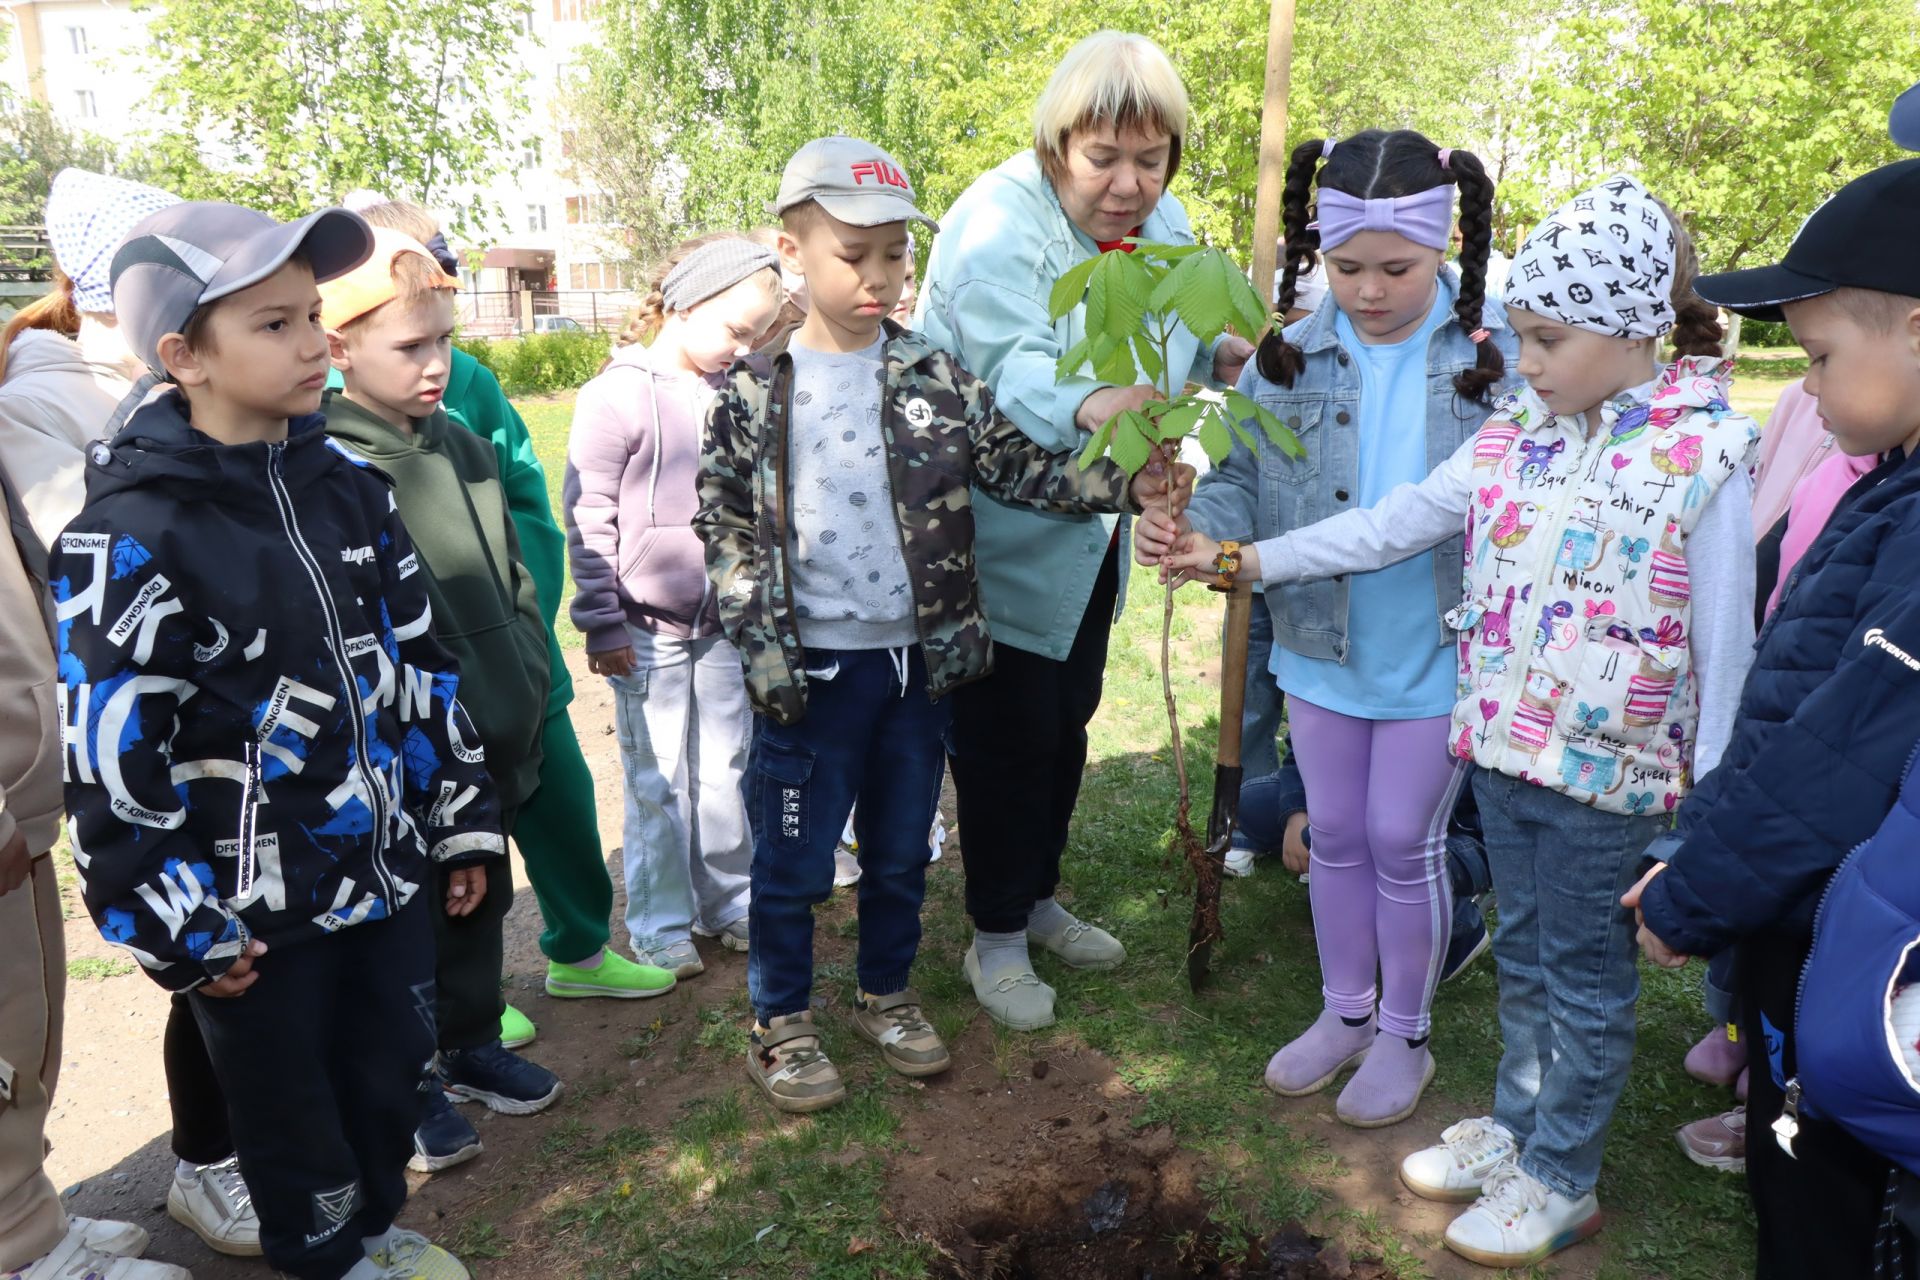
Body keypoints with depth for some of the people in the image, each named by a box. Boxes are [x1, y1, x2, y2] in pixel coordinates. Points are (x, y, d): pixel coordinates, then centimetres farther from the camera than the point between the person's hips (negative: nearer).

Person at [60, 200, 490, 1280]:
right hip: (258, 912, -5)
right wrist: (181, 936, -11)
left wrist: (464, 819, 9)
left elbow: (421, 663, 7)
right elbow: (110, 764, -15)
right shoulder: (132, 534, -18)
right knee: (291, 1108, 16)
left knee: (394, 1074, 21)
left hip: (388, 871, 5)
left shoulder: (347, 483, 1)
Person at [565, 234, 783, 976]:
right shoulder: (619, 394, -10)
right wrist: (602, 624, -9)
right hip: (648, 631, -5)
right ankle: (659, 925, 20)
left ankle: (727, 902, 29)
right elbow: (588, 518, -9)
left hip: (724, 624, 5)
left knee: (726, 773, 13)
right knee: (658, 784, 5)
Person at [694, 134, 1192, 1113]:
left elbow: (1019, 467, -2)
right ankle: (781, 1023, 30)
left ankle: (886, 996, 39)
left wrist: (1125, 484, -17)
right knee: (794, 860, 9)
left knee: (901, 852, 18)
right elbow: (727, 533, -1)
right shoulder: (754, 394, -5)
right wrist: (765, 656, -6)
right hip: (812, 667, -3)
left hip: (919, 660, 3)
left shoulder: (935, 377, 1)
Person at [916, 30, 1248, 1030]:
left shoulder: (1163, 225, 2)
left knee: (1067, 723, 19)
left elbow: (1180, 342, 13)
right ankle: (997, 936, 22)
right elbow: (1011, 365, -39)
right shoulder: (997, 223, -22)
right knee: (1006, 735, 2)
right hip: (998, 541, -7)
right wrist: (1090, 406, -59)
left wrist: (1224, 358, -9)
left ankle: (1038, 897, 39)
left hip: (1089, 541, 8)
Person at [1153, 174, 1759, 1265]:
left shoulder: (1706, 456, -15)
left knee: (1586, 979, 12)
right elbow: (1393, 523, 3)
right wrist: (1247, 559, -3)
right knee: (1524, 954, 22)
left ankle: (1560, 1184, 31)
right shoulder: (1518, 434, 1)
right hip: (1506, 745, 6)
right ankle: (1517, 1127, 42)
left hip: (1611, 775, -5)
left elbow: (1726, 643, -13)